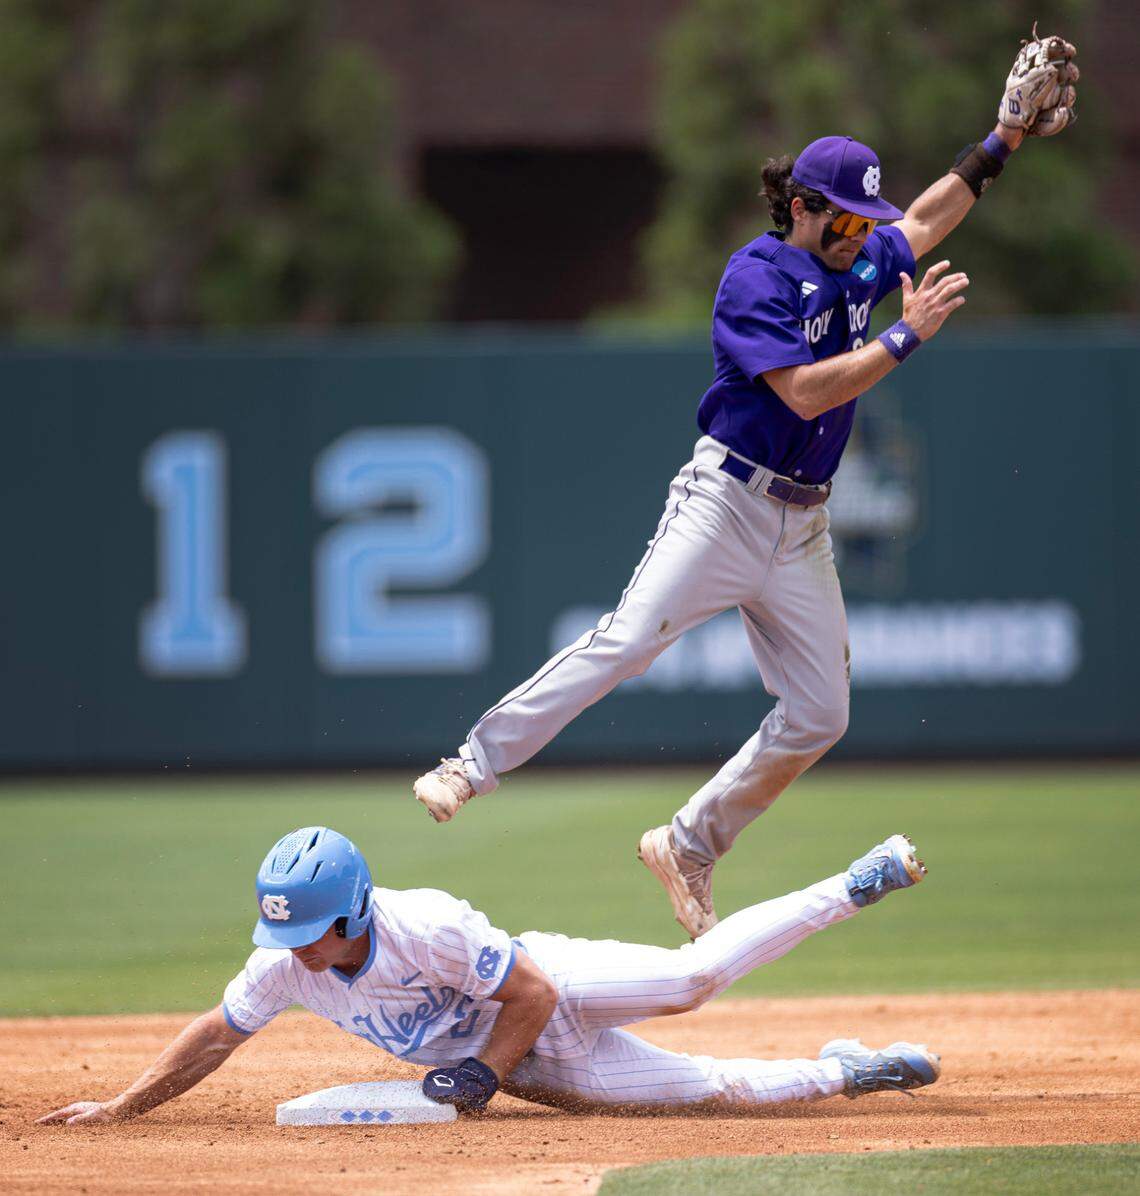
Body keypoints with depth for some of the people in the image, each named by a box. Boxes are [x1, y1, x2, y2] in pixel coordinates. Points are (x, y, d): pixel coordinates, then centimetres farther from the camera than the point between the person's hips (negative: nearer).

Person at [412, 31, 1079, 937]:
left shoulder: (859, 265, 14)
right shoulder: (756, 277, -10)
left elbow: (923, 224, 34)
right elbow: (805, 389, -20)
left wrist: (1003, 143, 31)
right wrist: (908, 337, -18)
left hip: (802, 527, 8)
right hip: (727, 502, -8)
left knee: (819, 714, 3)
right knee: (627, 641, -22)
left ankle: (689, 847, 14)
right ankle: (476, 763, -17)